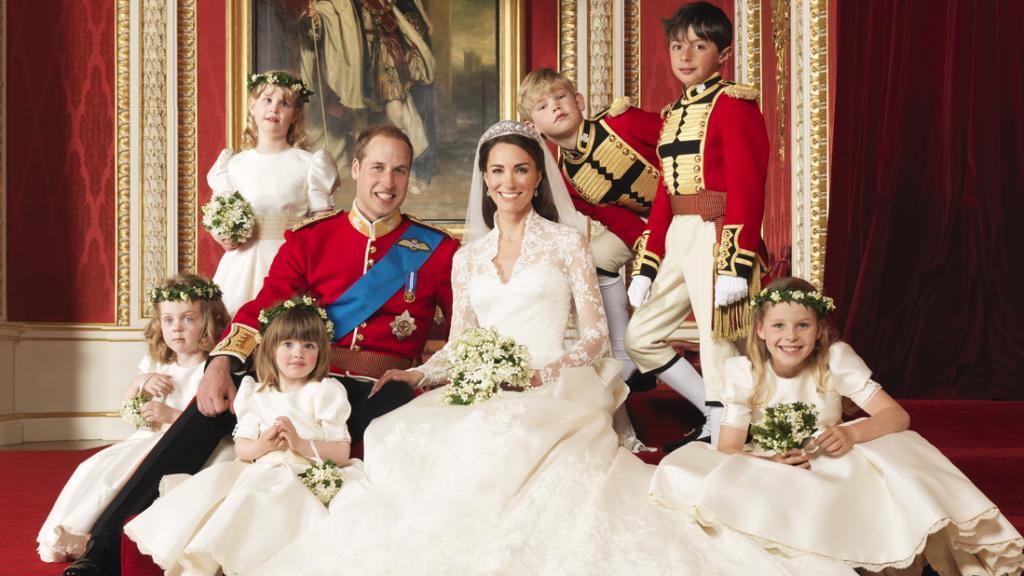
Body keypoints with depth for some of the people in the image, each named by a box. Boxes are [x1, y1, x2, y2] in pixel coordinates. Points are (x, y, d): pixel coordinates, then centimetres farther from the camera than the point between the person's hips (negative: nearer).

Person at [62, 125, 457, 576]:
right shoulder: (309, 239, 12)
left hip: (382, 394, -2)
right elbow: (262, 310, 3)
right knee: (212, 406, -20)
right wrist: (221, 364, -15)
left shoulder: (437, 251, 9)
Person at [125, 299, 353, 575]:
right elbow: (240, 448, 12)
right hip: (257, 468, 5)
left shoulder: (325, 392, 4)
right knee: (214, 478, -22)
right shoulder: (257, 394, 16)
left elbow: (342, 452, -2)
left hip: (300, 475, -5)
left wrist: (301, 443, -16)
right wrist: (260, 446, -11)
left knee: (251, 493, -32)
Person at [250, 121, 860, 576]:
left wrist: (547, 372, -16)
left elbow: (596, 335, 3)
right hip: (483, 395, 4)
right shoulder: (468, 257, 19)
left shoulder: (566, 240, 8)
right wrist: (418, 374, -2)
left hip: (554, 391, -3)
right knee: (403, 436, -29)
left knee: (506, 440, -39)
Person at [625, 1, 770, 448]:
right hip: (677, 241, 9)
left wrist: (736, 265, -22)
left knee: (717, 348, -5)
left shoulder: (733, 103, -7)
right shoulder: (673, 113, 17)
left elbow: (747, 188, -14)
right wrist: (645, 267, 13)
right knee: (640, 338, 12)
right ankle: (714, 414, 24)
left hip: (717, 238, -9)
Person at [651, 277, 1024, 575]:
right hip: (772, 480, 1)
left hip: (835, 470, -1)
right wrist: (770, 462, -32)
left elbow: (897, 416, -15)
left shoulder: (836, 361, -10)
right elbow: (728, 450, -11)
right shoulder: (744, 373, -9)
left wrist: (853, 433, -36)